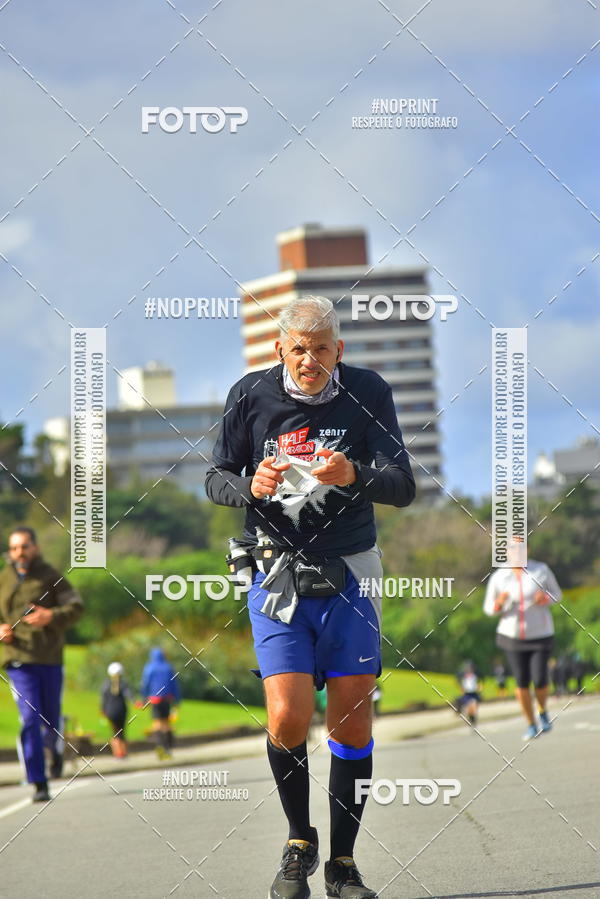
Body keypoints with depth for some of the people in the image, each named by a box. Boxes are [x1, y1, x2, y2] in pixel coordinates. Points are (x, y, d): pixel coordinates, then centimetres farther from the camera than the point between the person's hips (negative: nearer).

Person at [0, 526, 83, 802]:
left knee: (50, 718, 10)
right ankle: (39, 785, -9)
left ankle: (56, 749, 46)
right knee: (30, 720, -11)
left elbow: (76, 606, -6)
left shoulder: (50, 577, 0)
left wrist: (52, 616, -24)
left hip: (50, 658, 0)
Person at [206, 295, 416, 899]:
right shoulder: (251, 395, -2)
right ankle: (299, 843, 13)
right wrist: (252, 487, -17)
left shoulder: (368, 393, -4)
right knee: (287, 719, -13)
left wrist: (353, 475, -28)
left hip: (348, 577, 1)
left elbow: (403, 487, -8)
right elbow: (216, 479, 6)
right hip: (277, 575, -1)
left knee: (353, 723, 1)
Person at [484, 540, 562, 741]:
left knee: (540, 681, -9)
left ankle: (543, 711, 25)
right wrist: (499, 603, -21)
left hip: (540, 635, -1)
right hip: (512, 636, 1)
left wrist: (545, 598, -19)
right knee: (522, 682, 1)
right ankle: (531, 726, 20)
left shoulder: (541, 570, -8)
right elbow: (489, 608, 3)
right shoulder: (498, 578, -6)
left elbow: (557, 595, 4)